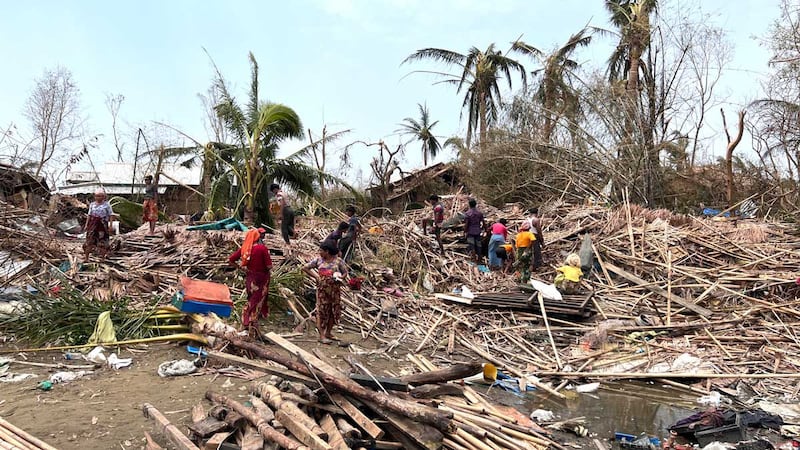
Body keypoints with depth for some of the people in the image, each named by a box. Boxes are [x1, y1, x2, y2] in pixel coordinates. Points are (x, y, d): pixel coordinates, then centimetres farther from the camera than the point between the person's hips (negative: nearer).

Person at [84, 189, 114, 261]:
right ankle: (86, 257, 10)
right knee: (90, 240, 2)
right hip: (93, 224, 3)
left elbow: (111, 215, -4)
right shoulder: (92, 204, 8)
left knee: (102, 241, 2)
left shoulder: (106, 205, -2)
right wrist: (86, 224, 6)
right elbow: (89, 215, 11)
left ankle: (102, 257, 14)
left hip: (102, 225, -3)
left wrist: (110, 225, -11)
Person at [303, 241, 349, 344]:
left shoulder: (338, 260, 0)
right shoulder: (318, 260, 1)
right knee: (322, 310, -3)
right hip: (322, 288, -1)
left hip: (335, 288, 1)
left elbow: (345, 272, 8)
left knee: (334, 310, 6)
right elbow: (305, 268, 5)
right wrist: (315, 276, -4)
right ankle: (322, 335, 2)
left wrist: (341, 277, -14)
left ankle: (328, 332, 22)